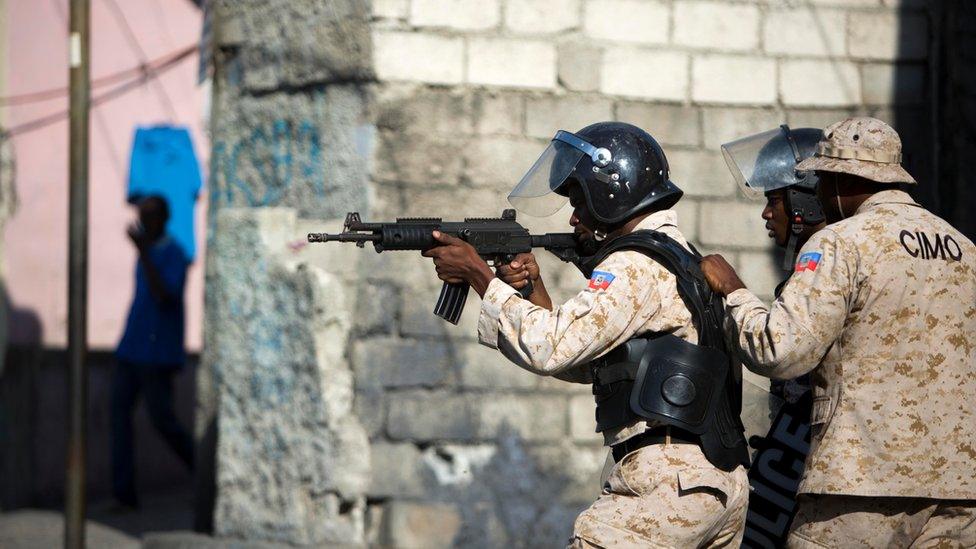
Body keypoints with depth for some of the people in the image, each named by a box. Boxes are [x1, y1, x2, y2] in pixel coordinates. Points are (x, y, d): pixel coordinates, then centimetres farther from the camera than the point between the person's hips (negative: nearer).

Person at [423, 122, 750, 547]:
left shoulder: (637, 266, -11)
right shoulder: (676, 257, 20)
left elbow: (550, 348, -19)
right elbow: (583, 363, 23)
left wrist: (477, 273, -10)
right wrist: (533, 288, 11)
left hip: (668, 487, -10)